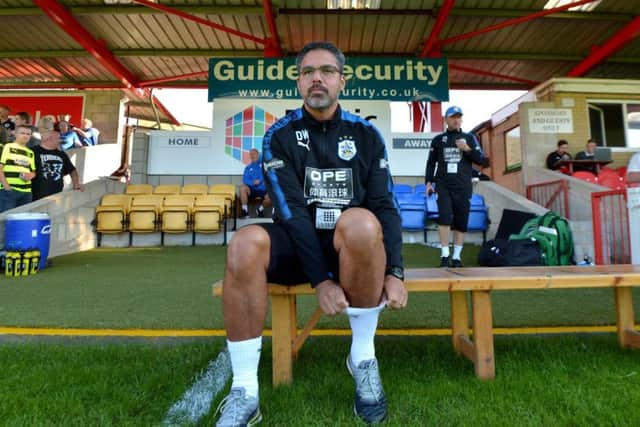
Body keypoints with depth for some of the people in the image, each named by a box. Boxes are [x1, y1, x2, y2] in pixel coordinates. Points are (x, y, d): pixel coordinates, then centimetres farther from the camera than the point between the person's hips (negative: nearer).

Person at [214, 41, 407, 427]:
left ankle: (363, 357, -12)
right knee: (246, 244, -31)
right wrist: (321, 279, -21)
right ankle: (245, 392, -17)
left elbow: (385, 205, -2)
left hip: (356, 246, 1)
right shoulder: (280, 135, 1)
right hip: (298, 245, 0)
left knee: (361, 222, -34)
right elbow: (291, 210, -11)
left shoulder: (366, 134, 5)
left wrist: (395, 272, -15)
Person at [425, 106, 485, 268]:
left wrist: (468, 149, -8)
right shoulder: (438, 139, 11)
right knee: (444, 217, -14)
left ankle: (457, 256, 12)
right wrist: (429, 182, 1)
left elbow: (481, 159, 8)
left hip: (463, 187, 1)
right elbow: (431, 162, 12)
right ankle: (444, 255, -8)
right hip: (443, 185, -1)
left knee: (461, 221, 3)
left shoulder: (469, 138, 11)